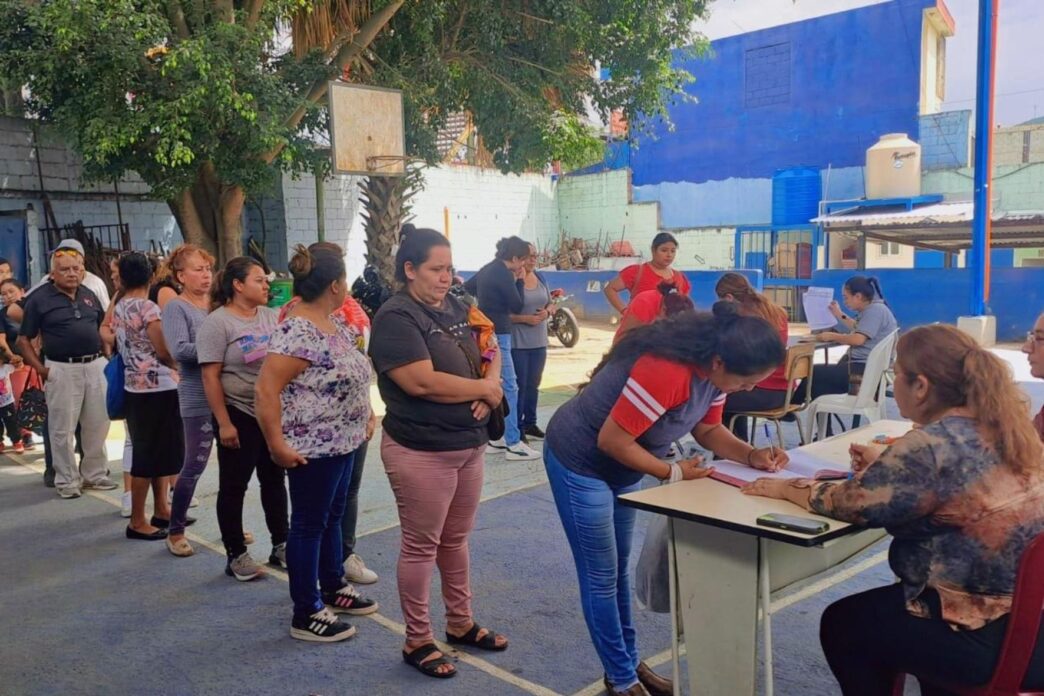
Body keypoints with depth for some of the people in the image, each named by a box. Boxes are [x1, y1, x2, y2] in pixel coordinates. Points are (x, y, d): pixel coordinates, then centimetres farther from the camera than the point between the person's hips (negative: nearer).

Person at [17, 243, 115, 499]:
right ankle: (67, 480, 15)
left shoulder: (89, 295, 11)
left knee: (98, 424, 11)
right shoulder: (39, 298, -4)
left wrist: (107, 355, 10)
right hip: (62, 369, -5)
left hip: (96, 365, 5)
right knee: (63, 428, 3)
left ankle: (94, 473, 25)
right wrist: (40, 369, -10)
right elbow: (24, 339, -3)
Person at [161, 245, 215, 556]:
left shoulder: (217, 304, 10)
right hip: (198, 398, -6)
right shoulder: (176, 307, -7)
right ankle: (175, 532, 17)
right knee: (195, 464, 1)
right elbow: (180, 350, -20)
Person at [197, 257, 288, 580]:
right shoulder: (217, 322, -11)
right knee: (234, 486, 6)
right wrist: (224, 423, -16)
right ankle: (236, 556, 17)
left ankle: (281, 545, 27)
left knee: (274, 480, 15)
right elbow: (210, 377, -14)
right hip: (239, 415, -6)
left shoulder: (272, 316, 6)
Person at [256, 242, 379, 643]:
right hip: (313, 449, -9)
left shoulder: (335, 325, 6)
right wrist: (276, 445, -24)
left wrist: (367, 413, 14)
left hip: (343, 443, 9)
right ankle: (306, 616, 17)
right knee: (309, 525, 3)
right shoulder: (296, 332, -23)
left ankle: (333, 589, 38)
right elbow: (266, 389, -25)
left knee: (333, 517, 21)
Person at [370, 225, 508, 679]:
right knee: (421, 546, 5)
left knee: (456, 539, 20)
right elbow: (422, 382, -25)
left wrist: (492, 388, -7)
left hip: (470, 445, 8)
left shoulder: (458, 309, 8)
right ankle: (417, 642, 21)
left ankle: (461, 624, 36)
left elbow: (491, 353, 16)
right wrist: (484, 388, -13)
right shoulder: (395, 317, -16)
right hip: (421, 451, -7)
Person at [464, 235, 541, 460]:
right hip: (496, 335, -10)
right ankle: (513, 444, -6)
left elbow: (466, 288, 23)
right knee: (509, 387, -7)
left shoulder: (488, 269, 10)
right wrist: (519, 281, -2)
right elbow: (517, 307, -11)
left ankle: (495, 437, 20)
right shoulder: (504, 274, -17)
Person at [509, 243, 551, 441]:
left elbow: (550, 304, 19)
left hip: (539, 342, 7)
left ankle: (530, 423, 25)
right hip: (517, 343, -7)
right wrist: (525, 318, -22)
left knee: (534, 384, 14)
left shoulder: (541, 278, 10)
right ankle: (517, 428, 6)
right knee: (519, 385, -3)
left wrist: (547, 312, -4)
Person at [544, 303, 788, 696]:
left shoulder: (713, 368, -9)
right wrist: (673, 473, -19)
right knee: (601, 575, 3)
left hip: (621, 465, 9)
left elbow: (708, 429, 3)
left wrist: (750, 455, -14)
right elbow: (611, 440, -30)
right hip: (580, 461, -9)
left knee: (619, 568, 18)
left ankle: (629, 663, 31)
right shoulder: (667, 371, -37)